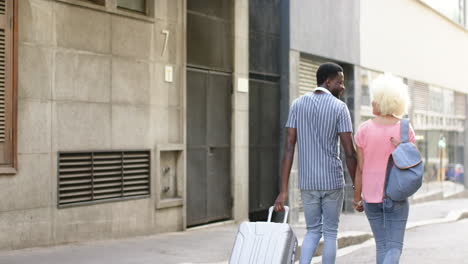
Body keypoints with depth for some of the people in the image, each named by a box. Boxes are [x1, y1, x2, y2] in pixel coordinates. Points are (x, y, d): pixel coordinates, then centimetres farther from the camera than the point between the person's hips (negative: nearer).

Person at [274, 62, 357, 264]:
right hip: (333, 181, -3)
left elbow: (288, 148, -3)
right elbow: (350, 153, -11)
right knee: (330, 233, 12)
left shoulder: (297, 104, 3)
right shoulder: (340, 107, -8)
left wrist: (283, 191, -4)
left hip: (307, 183, 3)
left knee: (313, 232, 17)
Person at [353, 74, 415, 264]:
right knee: (394, 248, 1)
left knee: (382, 246, 15)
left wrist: (357, 198, 5)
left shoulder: (364, 130, -7)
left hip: (371, 196, 1)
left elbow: (360, 168, -3)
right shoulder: (406, 130, -6)